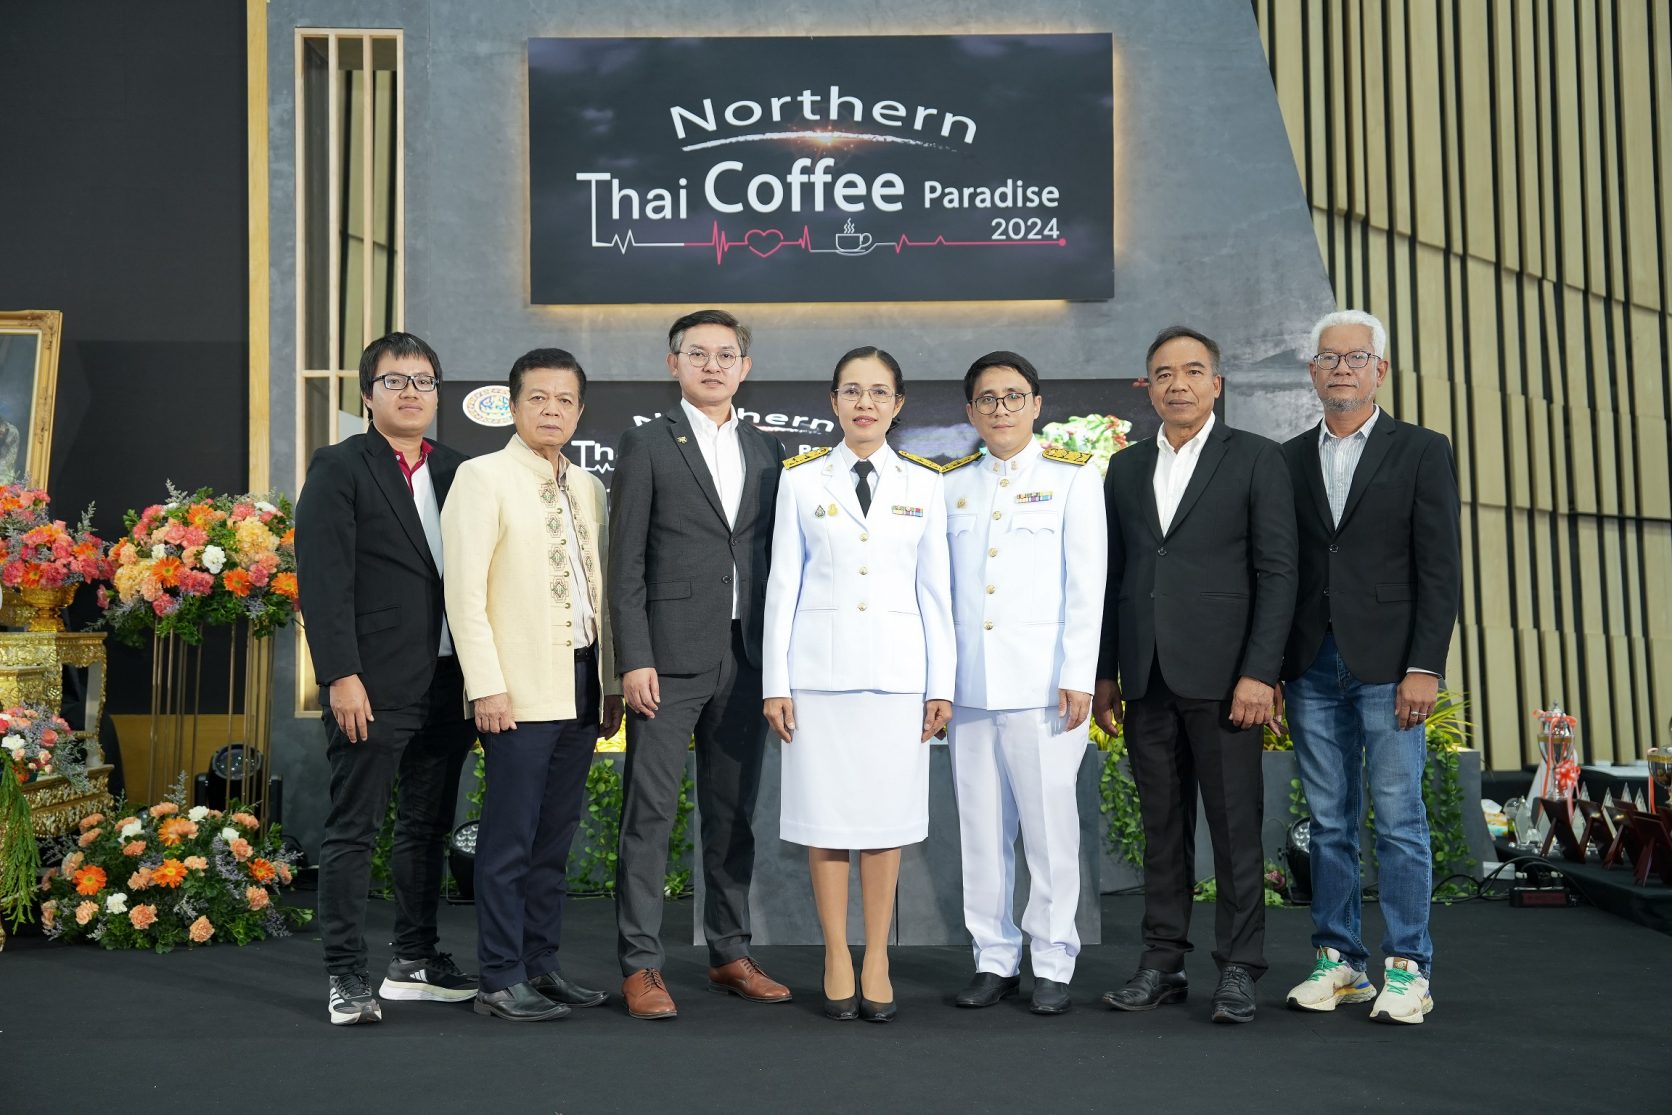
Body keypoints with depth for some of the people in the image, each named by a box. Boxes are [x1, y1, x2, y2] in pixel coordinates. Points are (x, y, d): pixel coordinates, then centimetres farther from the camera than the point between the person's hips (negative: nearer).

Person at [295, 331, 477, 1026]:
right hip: (374, 685, -6)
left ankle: (415, 962, 24)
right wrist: (342, 676, -16)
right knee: (354, 830, 0)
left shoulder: (456, 471, 13)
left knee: (429, 826, 13)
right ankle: (347, 976, 9)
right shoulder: (339, 469, -2)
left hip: (447, 682, 6)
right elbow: (323, 582, -9)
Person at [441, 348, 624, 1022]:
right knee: (509, 841, -1)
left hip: (581, 684, 6)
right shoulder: (483, 477, -4)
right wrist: (487, 685, -15)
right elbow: (465, 590, -10)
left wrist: (611, 679, 14)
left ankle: (542, 965, 21)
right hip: (520, 689, -6)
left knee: (556, 838, 12)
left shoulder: (588, 488, 15)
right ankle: (501, 981, 8)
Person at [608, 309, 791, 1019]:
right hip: (669, 659, -4)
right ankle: (641, 965, 6)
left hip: (745, 660, 4)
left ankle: (729, 954, 21)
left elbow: (772, 557, 14)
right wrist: (634, 659, -12)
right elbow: (625, 565, -4)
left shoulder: (767, 452, 14)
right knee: (650, 812, -2)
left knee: (734, 813, 11)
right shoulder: (646, 447, 1)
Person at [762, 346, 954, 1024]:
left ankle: (877, 961, 15)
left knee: (887, 815, 4)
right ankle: (837, 960, 15)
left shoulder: (923, 484, 7)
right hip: (819, 667, 0)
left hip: (896, 668, 1)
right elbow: (783, 584, 4)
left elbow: (935, 588, 7)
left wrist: (941, 683, 3)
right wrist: (775, 681, -1)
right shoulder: (802, 481, 5)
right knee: (825, 815, 3)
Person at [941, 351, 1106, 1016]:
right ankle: (994, 959, 17)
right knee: (981, 827, 6)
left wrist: (1077, 676, -9)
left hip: (1042, 682, -3)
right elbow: (939, 589, 14)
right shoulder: (953, 485, 14)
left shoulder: (1072, 478, 4)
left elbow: (1086, 585, -1)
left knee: (1049, 823, -2)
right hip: (969, 682, 4)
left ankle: (1052, 965, 9)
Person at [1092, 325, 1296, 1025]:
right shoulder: (1126, 469, 14)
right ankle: (1162, 963, 18)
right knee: (1162, 827, 10)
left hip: (1221, 676, -4)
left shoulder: (1256, 460, 1)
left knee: (1235, 828, 1)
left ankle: (1238, 970, 10)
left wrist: (1259, 673, -12)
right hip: (1146, 679, 4)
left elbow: (1276, 573, -4)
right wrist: (1103, 672, 10)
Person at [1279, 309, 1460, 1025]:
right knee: (1329, 823, 8)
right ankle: (1339, 960, 16)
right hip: (1312, 668, 3)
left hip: (1387, 666, -3)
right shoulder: (1290, 460, 12)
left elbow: (1440, 570, -2)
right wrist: (1270, 667, 5)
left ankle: (1406, 970, 8)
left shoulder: (1421, 452, 3)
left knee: (1399, 823, -1)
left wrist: (1425, 668, -11)